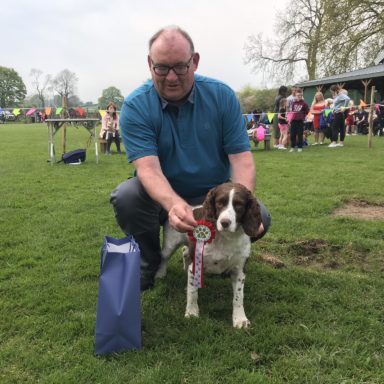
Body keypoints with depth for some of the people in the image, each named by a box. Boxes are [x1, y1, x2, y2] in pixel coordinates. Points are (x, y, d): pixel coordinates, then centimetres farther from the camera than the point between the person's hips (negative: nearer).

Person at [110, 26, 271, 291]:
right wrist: (174, 205, -50)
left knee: (259, 217, -24)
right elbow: (148, 168, -28)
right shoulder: (135, 107, -15)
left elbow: (241, 158, -15)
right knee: (125, 196, -31)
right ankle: (148, 262, 0)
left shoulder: (222, 96, -10)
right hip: (162, 197, -1)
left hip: (215, 195, 1)